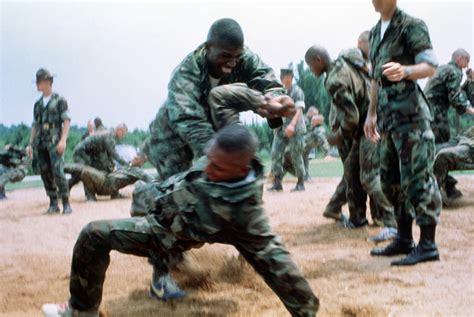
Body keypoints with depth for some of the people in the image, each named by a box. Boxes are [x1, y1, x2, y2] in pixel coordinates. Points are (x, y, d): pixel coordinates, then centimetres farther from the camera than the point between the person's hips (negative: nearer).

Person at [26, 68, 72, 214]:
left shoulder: (59, 100, -1)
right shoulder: (37, 104, 16)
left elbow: (66, 121, -6)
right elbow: (35, 125, 19)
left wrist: (63, 140, -17)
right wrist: (30, 144, 12)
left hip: (54, 142, -6)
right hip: (41, 143, 6)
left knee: (58, 172, -15)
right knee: (45, 174, 3)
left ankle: (66, 204, -9)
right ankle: (53, 204, 10)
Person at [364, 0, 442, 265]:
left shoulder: (411, 25, -6)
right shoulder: (375, 32, 19)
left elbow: (430, 66, -13)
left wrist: (405, 70, -32)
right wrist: (372, 114, 22)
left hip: (411, 114, -9)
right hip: (388, 117, 9)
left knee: (418, 178, -8)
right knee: (391, 179, 10)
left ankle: (428, 244, -4)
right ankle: (404, 239, 19)